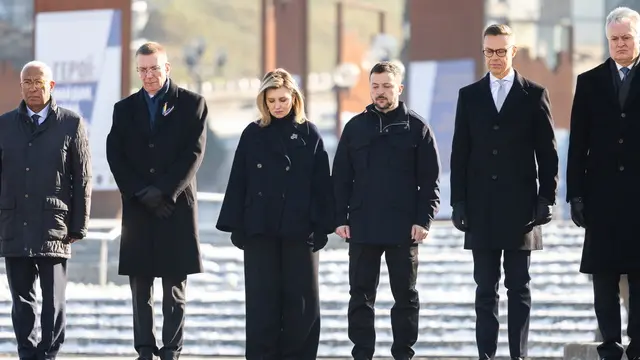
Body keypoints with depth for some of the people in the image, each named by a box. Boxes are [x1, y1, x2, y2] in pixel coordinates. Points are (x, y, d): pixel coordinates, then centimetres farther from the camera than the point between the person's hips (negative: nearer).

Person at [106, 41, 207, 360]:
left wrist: (163, 191, -12)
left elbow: (194, 153, -4)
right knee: (140, 289, 2)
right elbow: (115, 156, 4)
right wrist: (142, 193, -9)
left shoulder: (191, 104, 5)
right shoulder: (125, 108, 12)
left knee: (175, 289, 0)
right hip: (137, 208, 3)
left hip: (177, 205, -2)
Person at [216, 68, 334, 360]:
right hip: (260, 227, 0)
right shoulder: (252, 134, 4)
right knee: (262, 297, 2)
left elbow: (321, 183, 2)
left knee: (301, 297, 3)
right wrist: (236, 225, -2)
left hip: (299, 228, 0)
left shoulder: (309, 134, 4)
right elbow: (238, 182, 4)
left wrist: (322, 226, -4)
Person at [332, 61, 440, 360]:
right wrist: (340, 218, 0)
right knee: (361, 295, 4)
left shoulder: (416, 128, 1)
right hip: (362, 228, 2)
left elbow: (430, 179, -1)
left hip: (403, 228, -2)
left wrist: (424, 220, -9)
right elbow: (341, 177, 7)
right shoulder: (355, 127, 7)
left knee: (405, 295, 5)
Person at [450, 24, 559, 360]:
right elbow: (459, 153, 7)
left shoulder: (534, 94, 3)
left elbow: (547, 152, 2)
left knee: (519, 288, 3)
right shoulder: (469, 95, 8)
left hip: (520, 206, -1)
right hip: (481, 207, 2)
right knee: (485, 288, 4)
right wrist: (458, 202, 1)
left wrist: (547, 198, -5)